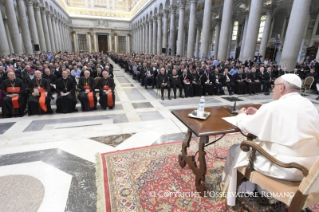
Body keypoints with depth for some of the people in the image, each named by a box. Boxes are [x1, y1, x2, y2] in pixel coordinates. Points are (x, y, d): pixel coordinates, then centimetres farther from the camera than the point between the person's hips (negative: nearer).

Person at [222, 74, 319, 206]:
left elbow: (245, 126, -8)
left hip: (285, 168, -8)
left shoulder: (274, 107, -19)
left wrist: (241, 115, 13)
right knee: (256, 142, 26)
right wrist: (258, 114, 19)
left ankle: (230, 189, 33)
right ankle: (256, 185, 37)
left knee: (235, 150, 10)